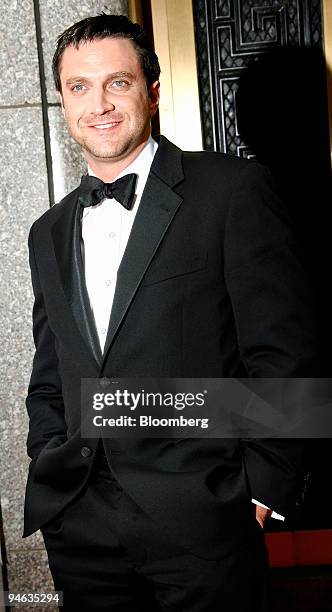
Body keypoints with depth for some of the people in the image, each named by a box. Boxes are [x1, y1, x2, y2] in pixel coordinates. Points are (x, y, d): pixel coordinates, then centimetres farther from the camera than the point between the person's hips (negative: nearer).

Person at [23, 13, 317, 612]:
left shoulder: (233, 190, -5)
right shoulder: (49, 232, 12)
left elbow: (281, 352, -8)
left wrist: (262, 488, -9)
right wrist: (51, 475, 5)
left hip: (201, 522, -4)